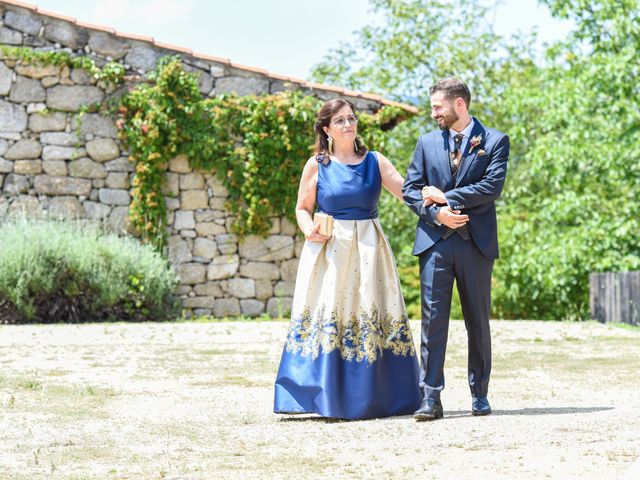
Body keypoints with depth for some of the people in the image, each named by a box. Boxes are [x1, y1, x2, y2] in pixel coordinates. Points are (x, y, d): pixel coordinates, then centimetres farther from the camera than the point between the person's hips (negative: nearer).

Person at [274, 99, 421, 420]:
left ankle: (372, 398, 6)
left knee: (371, 316, 0)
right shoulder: (316, 165, 4)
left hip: (368, 251, 2)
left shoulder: (374, 161, 7)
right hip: (328, 251, -2)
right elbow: (302, 208, 9)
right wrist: (309, 231, -12)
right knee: (326, 317, -6)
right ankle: (327, 397, -2)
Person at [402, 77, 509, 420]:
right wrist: (435, 213, -9)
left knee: (478, 321, 6)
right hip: (435, 241, 2)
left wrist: (445, 196, -9)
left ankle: (480, 395, 16)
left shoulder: (495, 141, 3)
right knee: (432, 319, -5)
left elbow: (492, 187, -9)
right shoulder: (427, 142, 13)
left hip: (476, 242, -2)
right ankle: (431, 398, -6)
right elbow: (410, 189, 9)